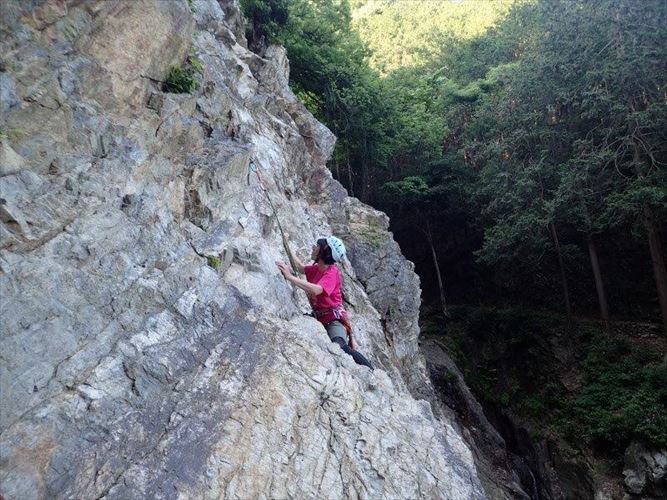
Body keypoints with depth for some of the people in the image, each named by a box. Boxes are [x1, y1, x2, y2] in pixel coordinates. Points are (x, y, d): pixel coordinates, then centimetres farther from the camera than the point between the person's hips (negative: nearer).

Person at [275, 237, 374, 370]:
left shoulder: (332, 272, -13)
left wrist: (290, 277, -31)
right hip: (320, 318, 9)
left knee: (340, 346, -35)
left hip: (334, 319, -9)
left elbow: (316, 290, -32)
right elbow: (301, 268, 33)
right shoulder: (317, 268, 10)